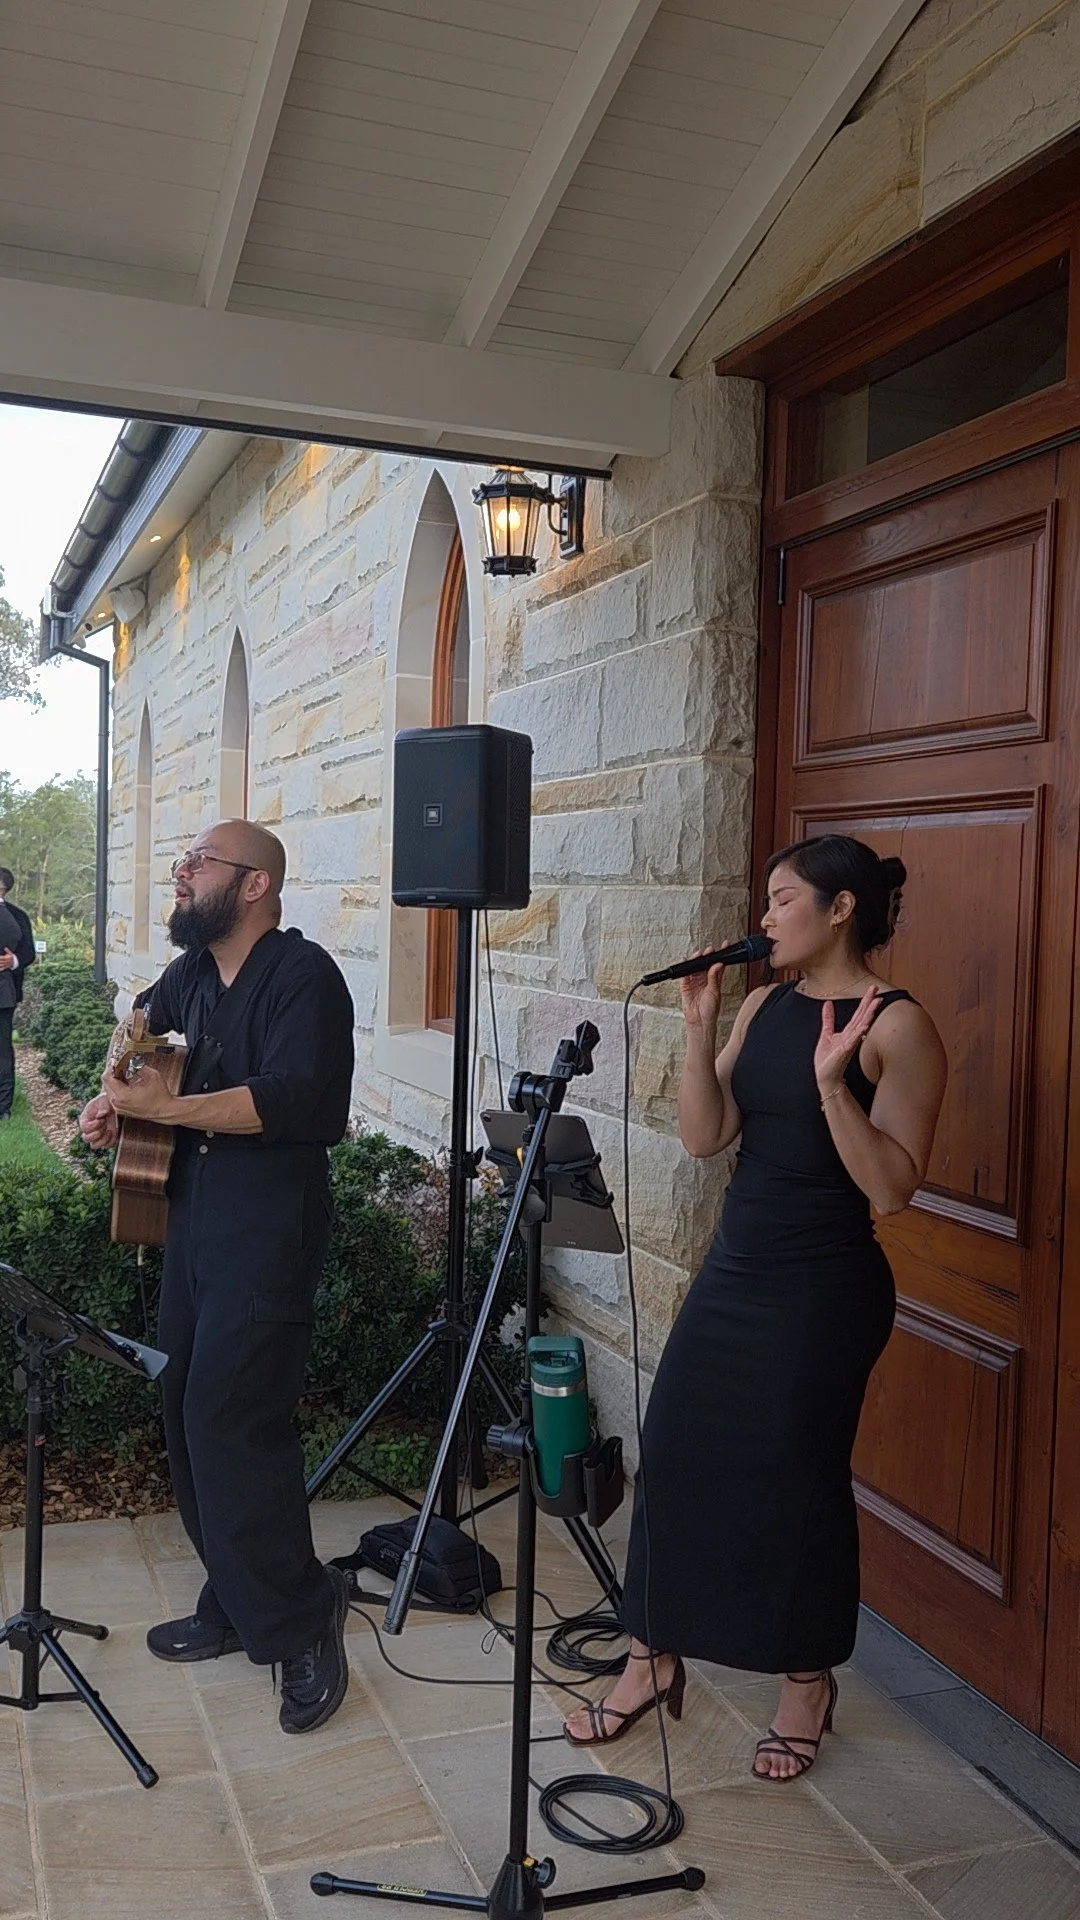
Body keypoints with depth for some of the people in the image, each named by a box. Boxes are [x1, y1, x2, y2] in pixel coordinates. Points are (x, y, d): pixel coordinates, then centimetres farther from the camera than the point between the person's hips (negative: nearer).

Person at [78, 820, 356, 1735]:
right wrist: (118, 1088, 17)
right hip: (195, 1208, 9)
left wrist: (164, 1107, -26)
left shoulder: (303, 974, -14)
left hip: (270, 1220, -9)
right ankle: (236, 1607, 25)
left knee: (230, 1417, -12)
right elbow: (148, 1016, 35)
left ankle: (302, 1619, 4)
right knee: (190, 1409, 11)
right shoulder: (194, 971, 12)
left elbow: (293, 1100, -28)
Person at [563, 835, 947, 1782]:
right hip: (734, 1272, 7)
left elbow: (890, 1187, -17)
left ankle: (808, 1682, 29)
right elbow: (706, 1135, 1)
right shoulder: (766, 1003, 7)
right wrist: (700, 1028, -9)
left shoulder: (897, 1026, -13)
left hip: (825, 1287, -6)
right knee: (673, 1452, 9)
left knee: (798, 1478, 6)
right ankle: (653, 1658, 27)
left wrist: (831, 1082, -27)